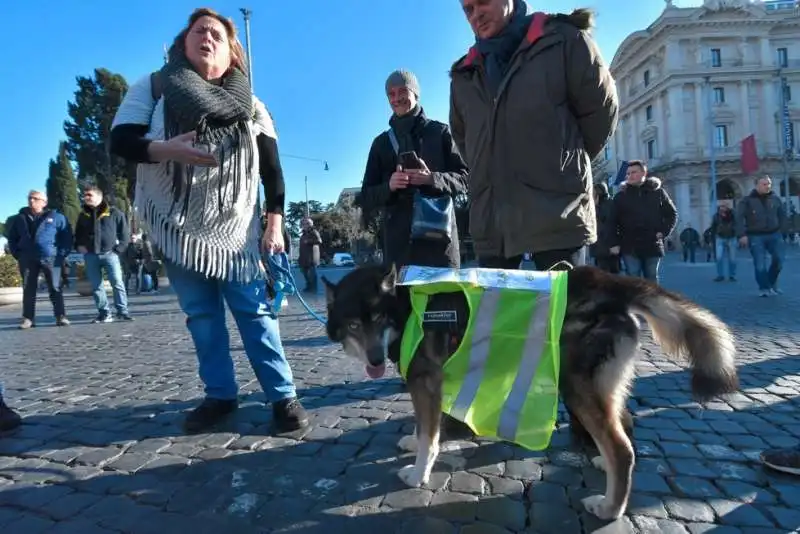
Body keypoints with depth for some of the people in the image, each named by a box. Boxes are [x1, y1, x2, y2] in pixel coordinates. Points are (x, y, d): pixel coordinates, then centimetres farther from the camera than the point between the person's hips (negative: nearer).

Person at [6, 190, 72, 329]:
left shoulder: (57, 217, 4)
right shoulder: (19, 218, 13)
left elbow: (67, 237, 2)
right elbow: (12, 239, 20)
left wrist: (61, 255, -7)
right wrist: (18, 255, 8)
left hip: (50, 258, -3)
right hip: (27, 259, 3)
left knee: (55, 288, -2)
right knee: (28, 289, 5)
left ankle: (61, 316, 0)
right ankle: (28, 318, 9)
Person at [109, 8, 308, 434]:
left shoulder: (249, 105, 8)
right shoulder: (153, 88, 6)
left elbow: (272, 169, 6)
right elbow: (120, 141, -3)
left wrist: (274, 223, -2)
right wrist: (165, 149, -24)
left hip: (236, 230, 0)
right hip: (177, 229, 1)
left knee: (255, 312, -4)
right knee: (201, 317, 5)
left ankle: (283, 397, 1)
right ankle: (220, 395, 16)